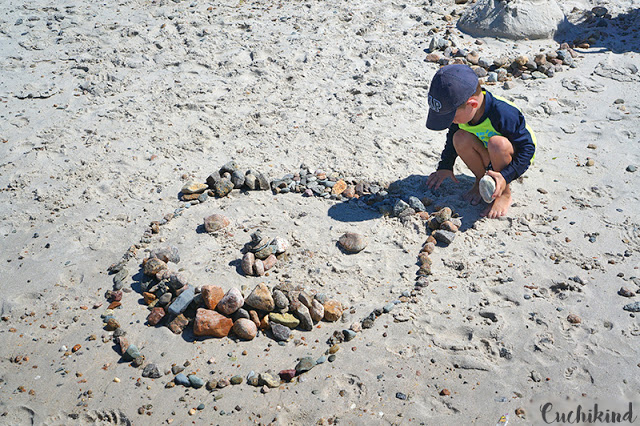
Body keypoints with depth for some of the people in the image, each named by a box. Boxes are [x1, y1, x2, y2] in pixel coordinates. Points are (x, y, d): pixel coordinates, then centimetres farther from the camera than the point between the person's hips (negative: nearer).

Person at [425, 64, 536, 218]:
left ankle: (505, 193, -15)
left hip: (514, 158, -5)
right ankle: (481, 180, -1)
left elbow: (527, 147, -26)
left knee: (497, 143, -39)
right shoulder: (460, 109, -16)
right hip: (488, 159, 5)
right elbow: (452, 135, 5)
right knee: (460, 138, -25)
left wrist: (506, 176, -36)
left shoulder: (503, 114, -35)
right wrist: (445, 166, 0)